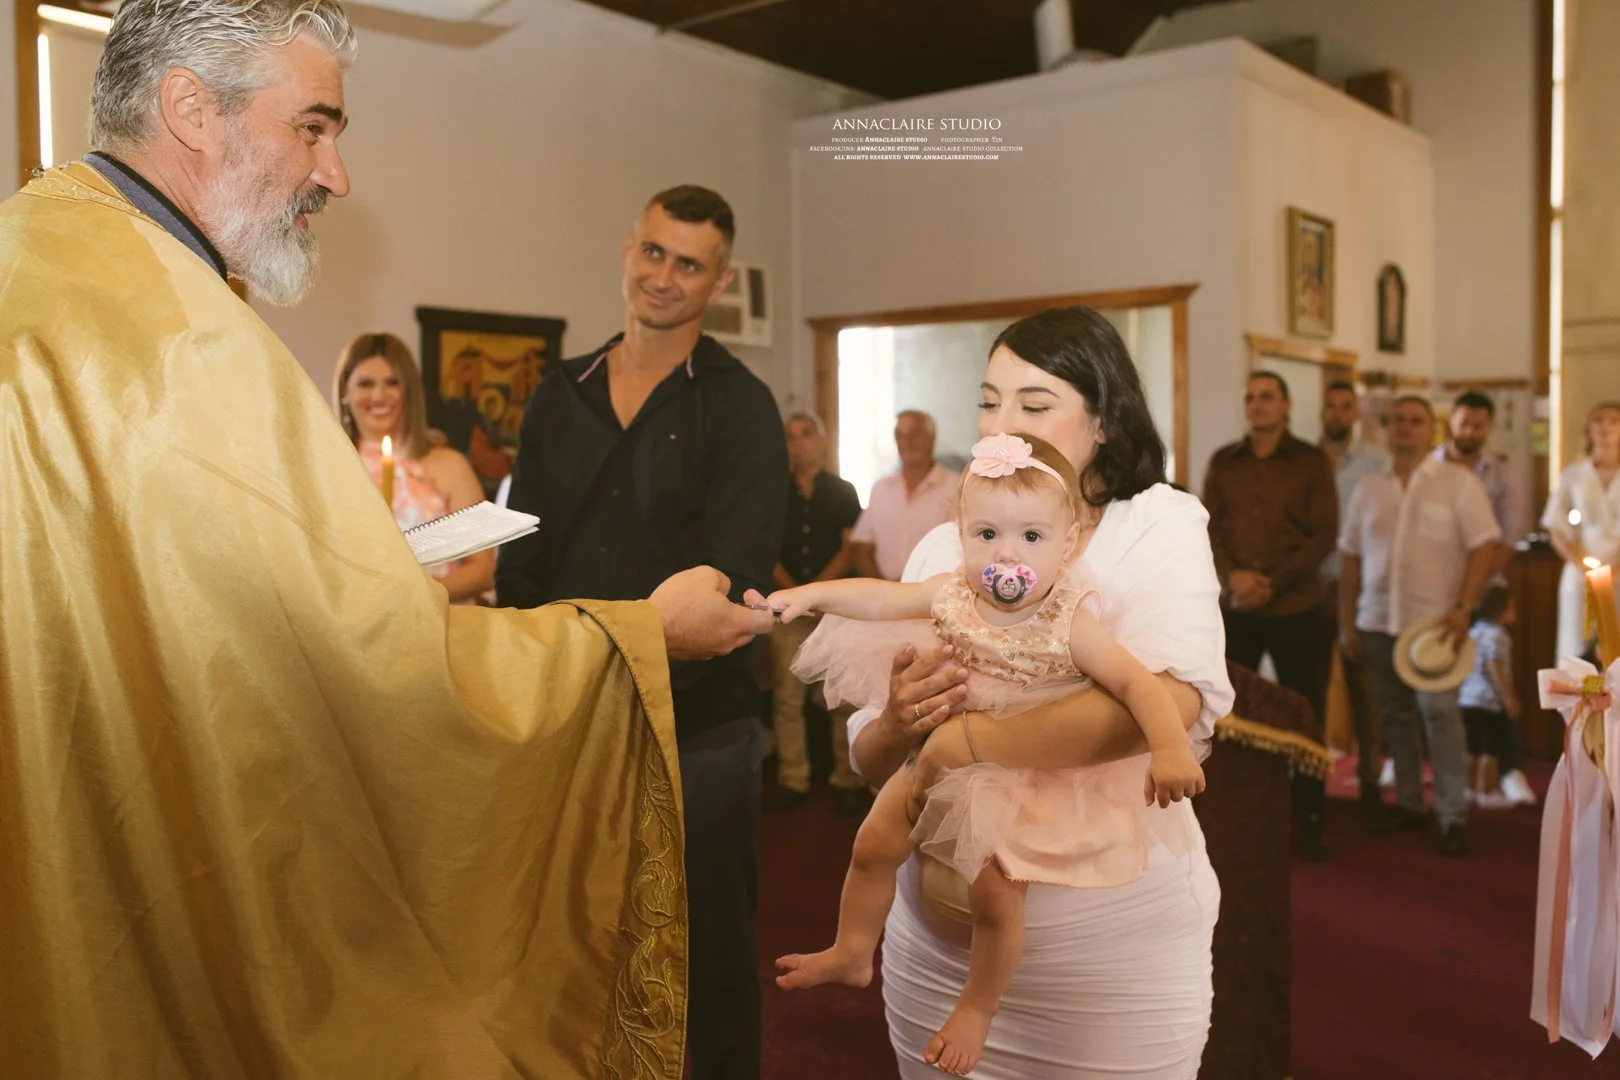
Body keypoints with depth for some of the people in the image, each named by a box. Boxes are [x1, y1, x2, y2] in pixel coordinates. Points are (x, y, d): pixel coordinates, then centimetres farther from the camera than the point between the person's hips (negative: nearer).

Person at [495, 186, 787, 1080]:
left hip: (698, 721, -4)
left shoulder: (740, 407, -6)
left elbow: (729, 580, -15)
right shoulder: (559, 397, 8)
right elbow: (522, 554, 8)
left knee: (703, 947, 11)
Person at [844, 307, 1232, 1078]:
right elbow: (867, 760, 3)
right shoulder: (941, 550, 2)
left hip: (1112, 945, -3)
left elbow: (1171, 701, -27)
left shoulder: (1158, 525, -8)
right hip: (936, 940, 4)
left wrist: (962, 740, -25)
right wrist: (899, 723, -19)